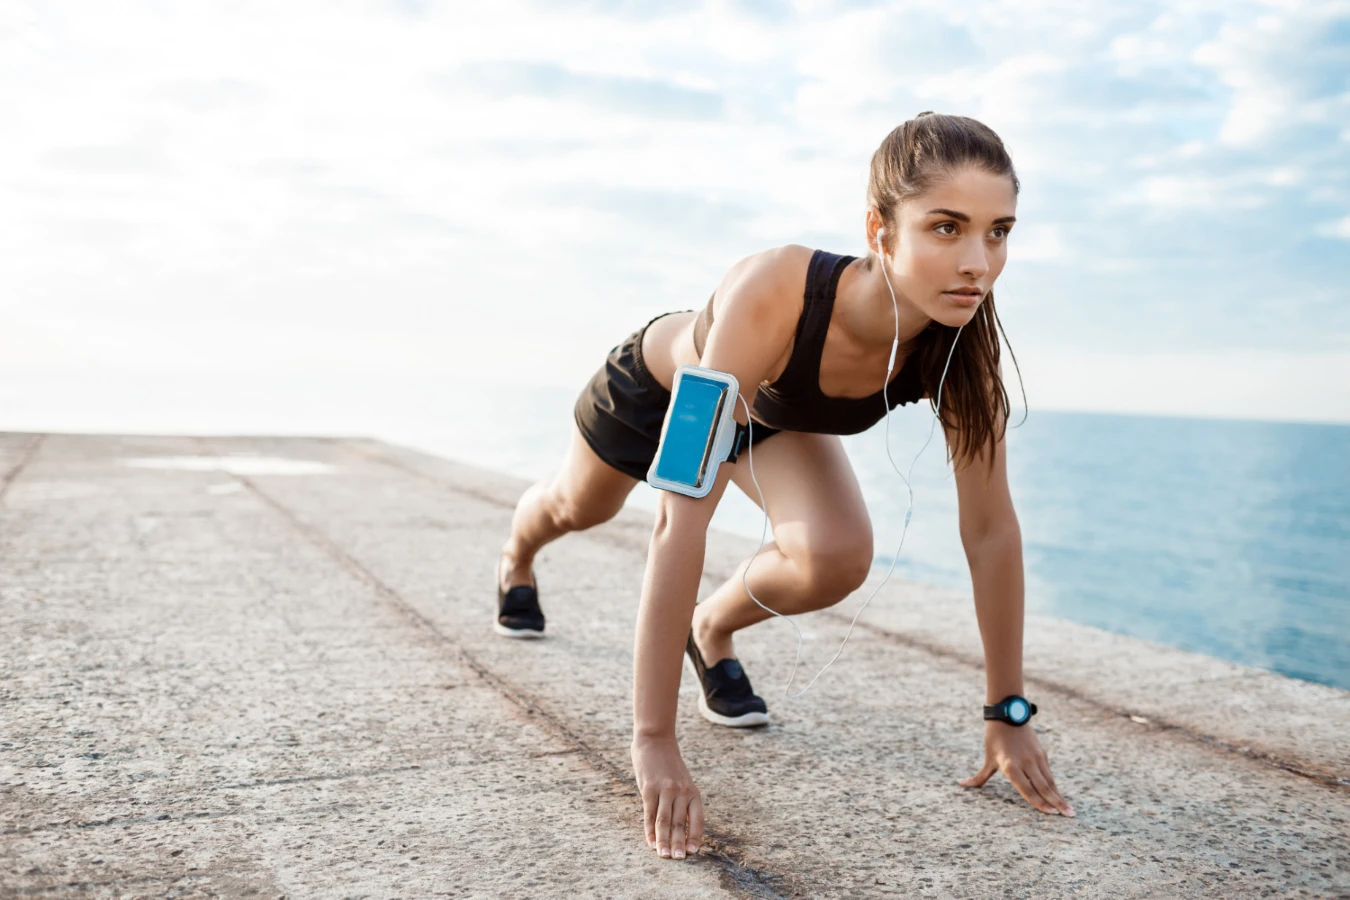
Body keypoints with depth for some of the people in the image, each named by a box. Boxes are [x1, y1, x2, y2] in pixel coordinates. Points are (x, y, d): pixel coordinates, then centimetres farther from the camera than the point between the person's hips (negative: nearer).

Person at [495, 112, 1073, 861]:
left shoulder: (963, 346, -36)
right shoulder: (772, 294, -49)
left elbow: (991, 531, -25)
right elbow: (687, 515, -50)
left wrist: (1008, 714, -21)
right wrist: (653, 740, -48)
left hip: (773, 414, 3)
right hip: (661, 377, -2)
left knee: (837, 560, -25)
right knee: (577, 506, 26)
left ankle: (712, 628, 10)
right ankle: (515, 559, 66)